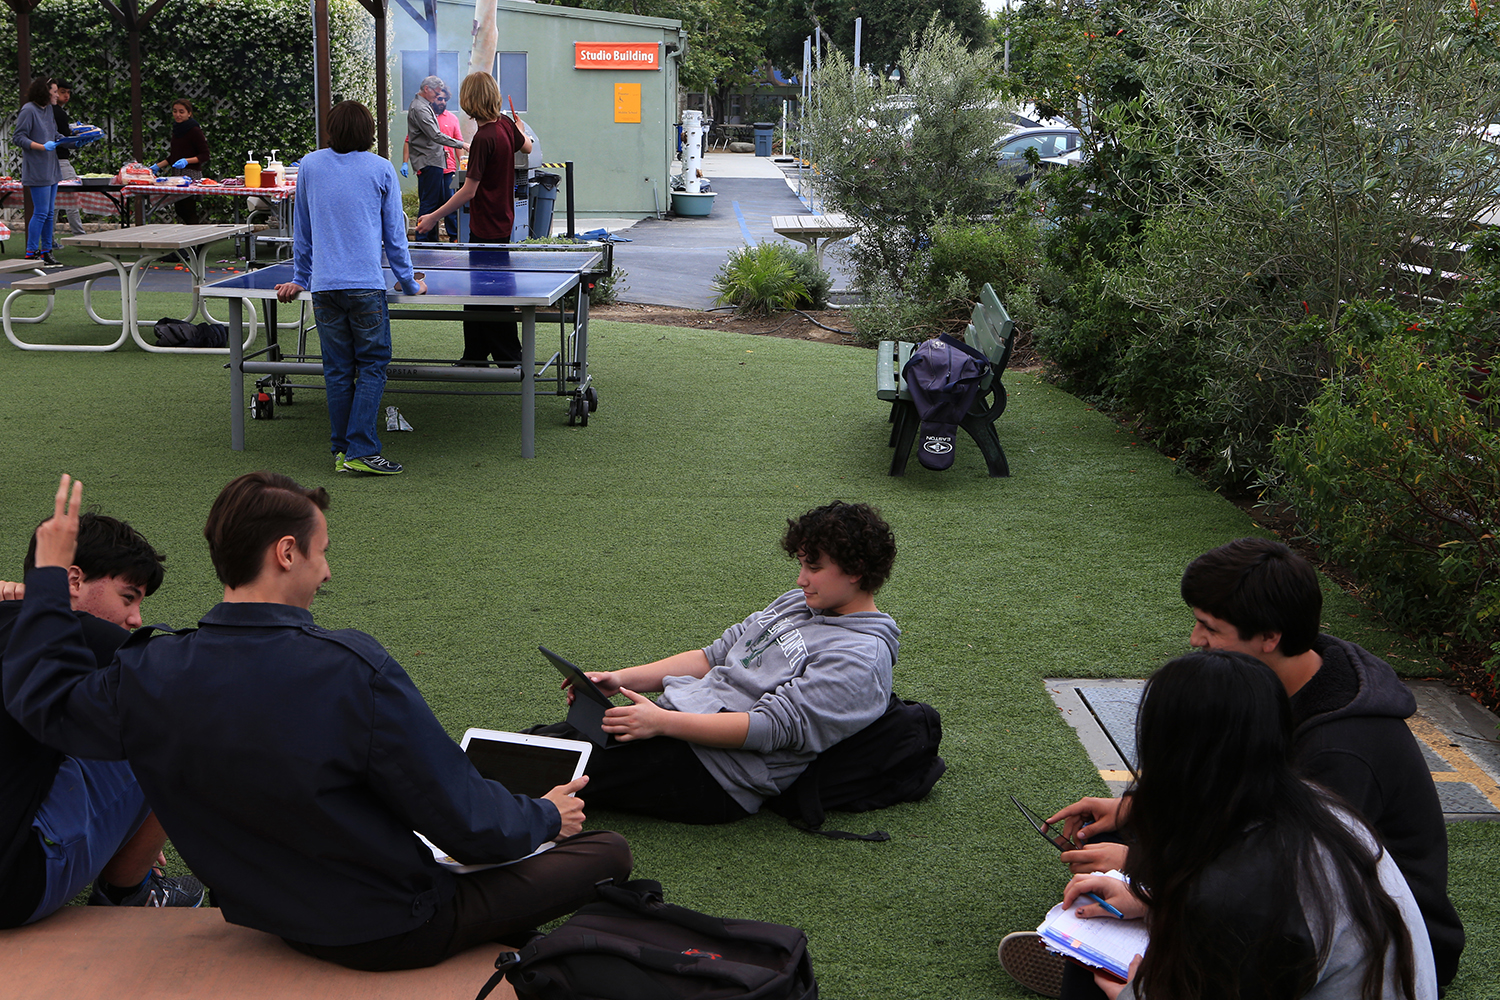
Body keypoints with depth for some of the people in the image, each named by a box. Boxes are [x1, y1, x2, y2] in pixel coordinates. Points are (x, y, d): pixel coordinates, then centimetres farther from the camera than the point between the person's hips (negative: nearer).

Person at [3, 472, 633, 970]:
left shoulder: (149, 677, -14)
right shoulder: (355, 674, -31)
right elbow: (466, 823, -21)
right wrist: (545, 817, 0)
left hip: (272, 916, 7)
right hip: (389, 932, -6)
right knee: (607, 852, 6)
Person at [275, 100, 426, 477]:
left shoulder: (309, 166, 10)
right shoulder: (381, 170, 4)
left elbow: (301, 231, 18)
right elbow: (394, 234, 8)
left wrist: (300, 278, 27)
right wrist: (409, 283, 17)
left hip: (323, 286, 3)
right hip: (366, 284, -3)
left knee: (337, 370, 8)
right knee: (372, 365, 2)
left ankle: (342, 451, 10)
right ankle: (361, 450, -6)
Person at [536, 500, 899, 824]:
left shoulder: (862, 658, -14)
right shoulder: (797, 603, 15)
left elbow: (773, 728, -21)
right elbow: (715, 656, 18)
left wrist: (661, 722, -24)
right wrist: (621, 679, 6)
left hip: (716, 773, -8)